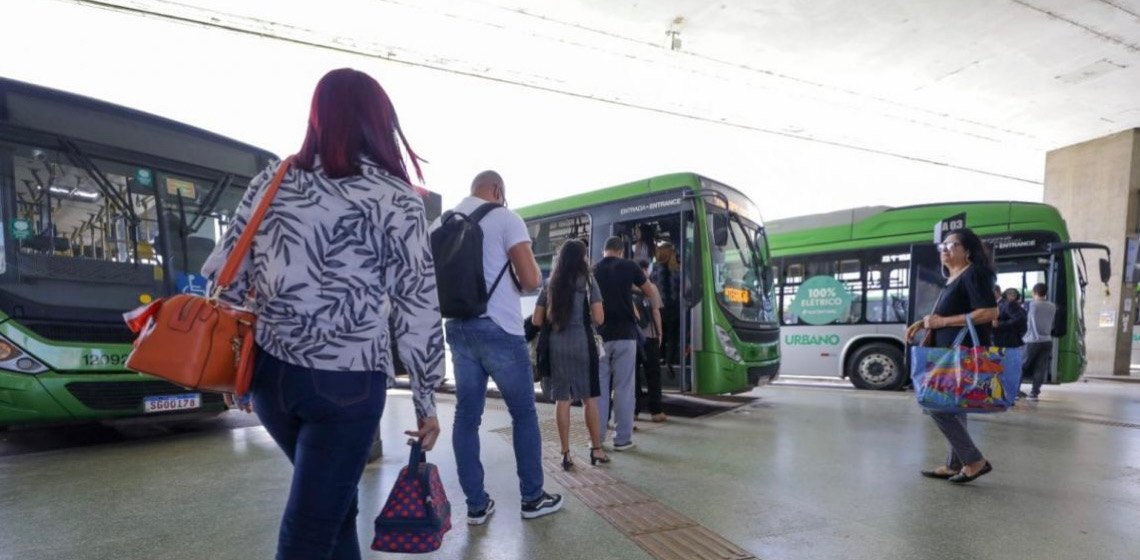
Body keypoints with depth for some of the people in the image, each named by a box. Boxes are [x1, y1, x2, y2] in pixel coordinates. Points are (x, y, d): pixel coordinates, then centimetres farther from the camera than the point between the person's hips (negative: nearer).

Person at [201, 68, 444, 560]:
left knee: (330, 500, 26)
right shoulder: (397, 200, -7)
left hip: (270, 373, 5)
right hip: (346, 384, -5)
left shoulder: (272, 181, 5)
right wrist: (426, 401, 1)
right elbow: (418, 310, -9)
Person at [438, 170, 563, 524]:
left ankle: (476, 505, 17)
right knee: (523, 413, 8)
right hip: (498, 328, -5)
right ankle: (532, 499, 19)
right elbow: (531, 281, -15)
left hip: (458, 328, 6)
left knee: (467, 415, 9)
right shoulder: (505, 218, -8)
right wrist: (534, 274, 6)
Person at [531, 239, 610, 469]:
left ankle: (565, 453, 9)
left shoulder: (549, 285, 10)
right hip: (582, 342, -3)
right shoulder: (588, 283, 0)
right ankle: (596, 449, 15)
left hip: (556, 345, 3)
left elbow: (537, 321, 8)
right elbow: (598, 319, -7)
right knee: (589, 398, 7)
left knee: (562, 399, 5)